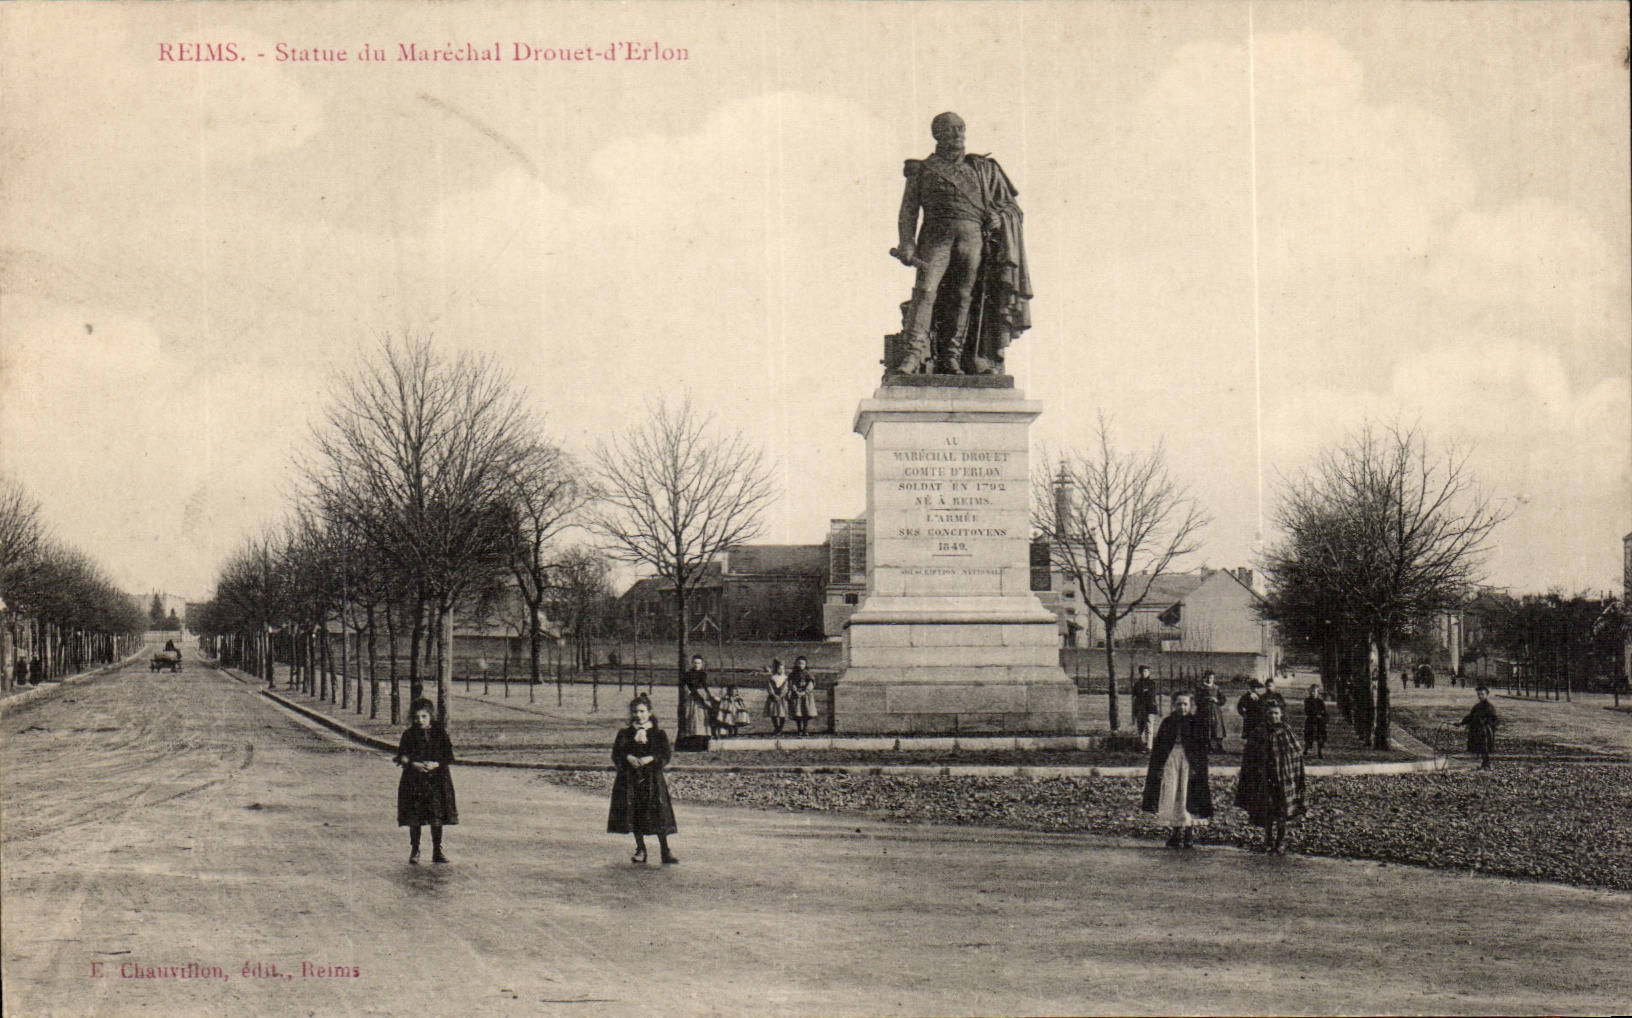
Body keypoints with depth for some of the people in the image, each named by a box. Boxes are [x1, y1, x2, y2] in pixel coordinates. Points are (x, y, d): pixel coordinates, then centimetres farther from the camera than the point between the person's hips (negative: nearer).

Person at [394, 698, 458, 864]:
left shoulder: (440, 732, 3)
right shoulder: (409, 734, 3)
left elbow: (449, 756, 1)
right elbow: (402, 757, 0)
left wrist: (436, 764, -15)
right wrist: (414, 765, -18)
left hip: (436, 780, 0)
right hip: (414, 780, 0)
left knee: (437, 819, 2)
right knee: (414, 819, 1)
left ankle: (437, 852, 11)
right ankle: (414, 852, 11)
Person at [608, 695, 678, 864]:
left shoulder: (658, 734, 5)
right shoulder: (624, 733, 9)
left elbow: (665, 756, -2)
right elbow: (616, 754, 2)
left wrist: (650, 759, -20)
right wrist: (628, 758, -18)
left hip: (653, 779, -2)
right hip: (630, 779, 2)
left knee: (658, 815, -6)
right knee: (634, 815, 2)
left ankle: (665, 850, 2)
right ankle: (640, 849, 14)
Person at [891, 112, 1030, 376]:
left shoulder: (983, 168, 22)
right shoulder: (922, 170, 17)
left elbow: (1007, 203, 24)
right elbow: (908, 211, 11)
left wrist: (999, 215, 1)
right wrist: (906, 245, -4)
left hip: (972, 236, 2)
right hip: (936, 235, -2)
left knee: (963, 296, -4)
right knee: (925, 290, -18)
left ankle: (951, 358, -1)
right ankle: (912, 356, -26)